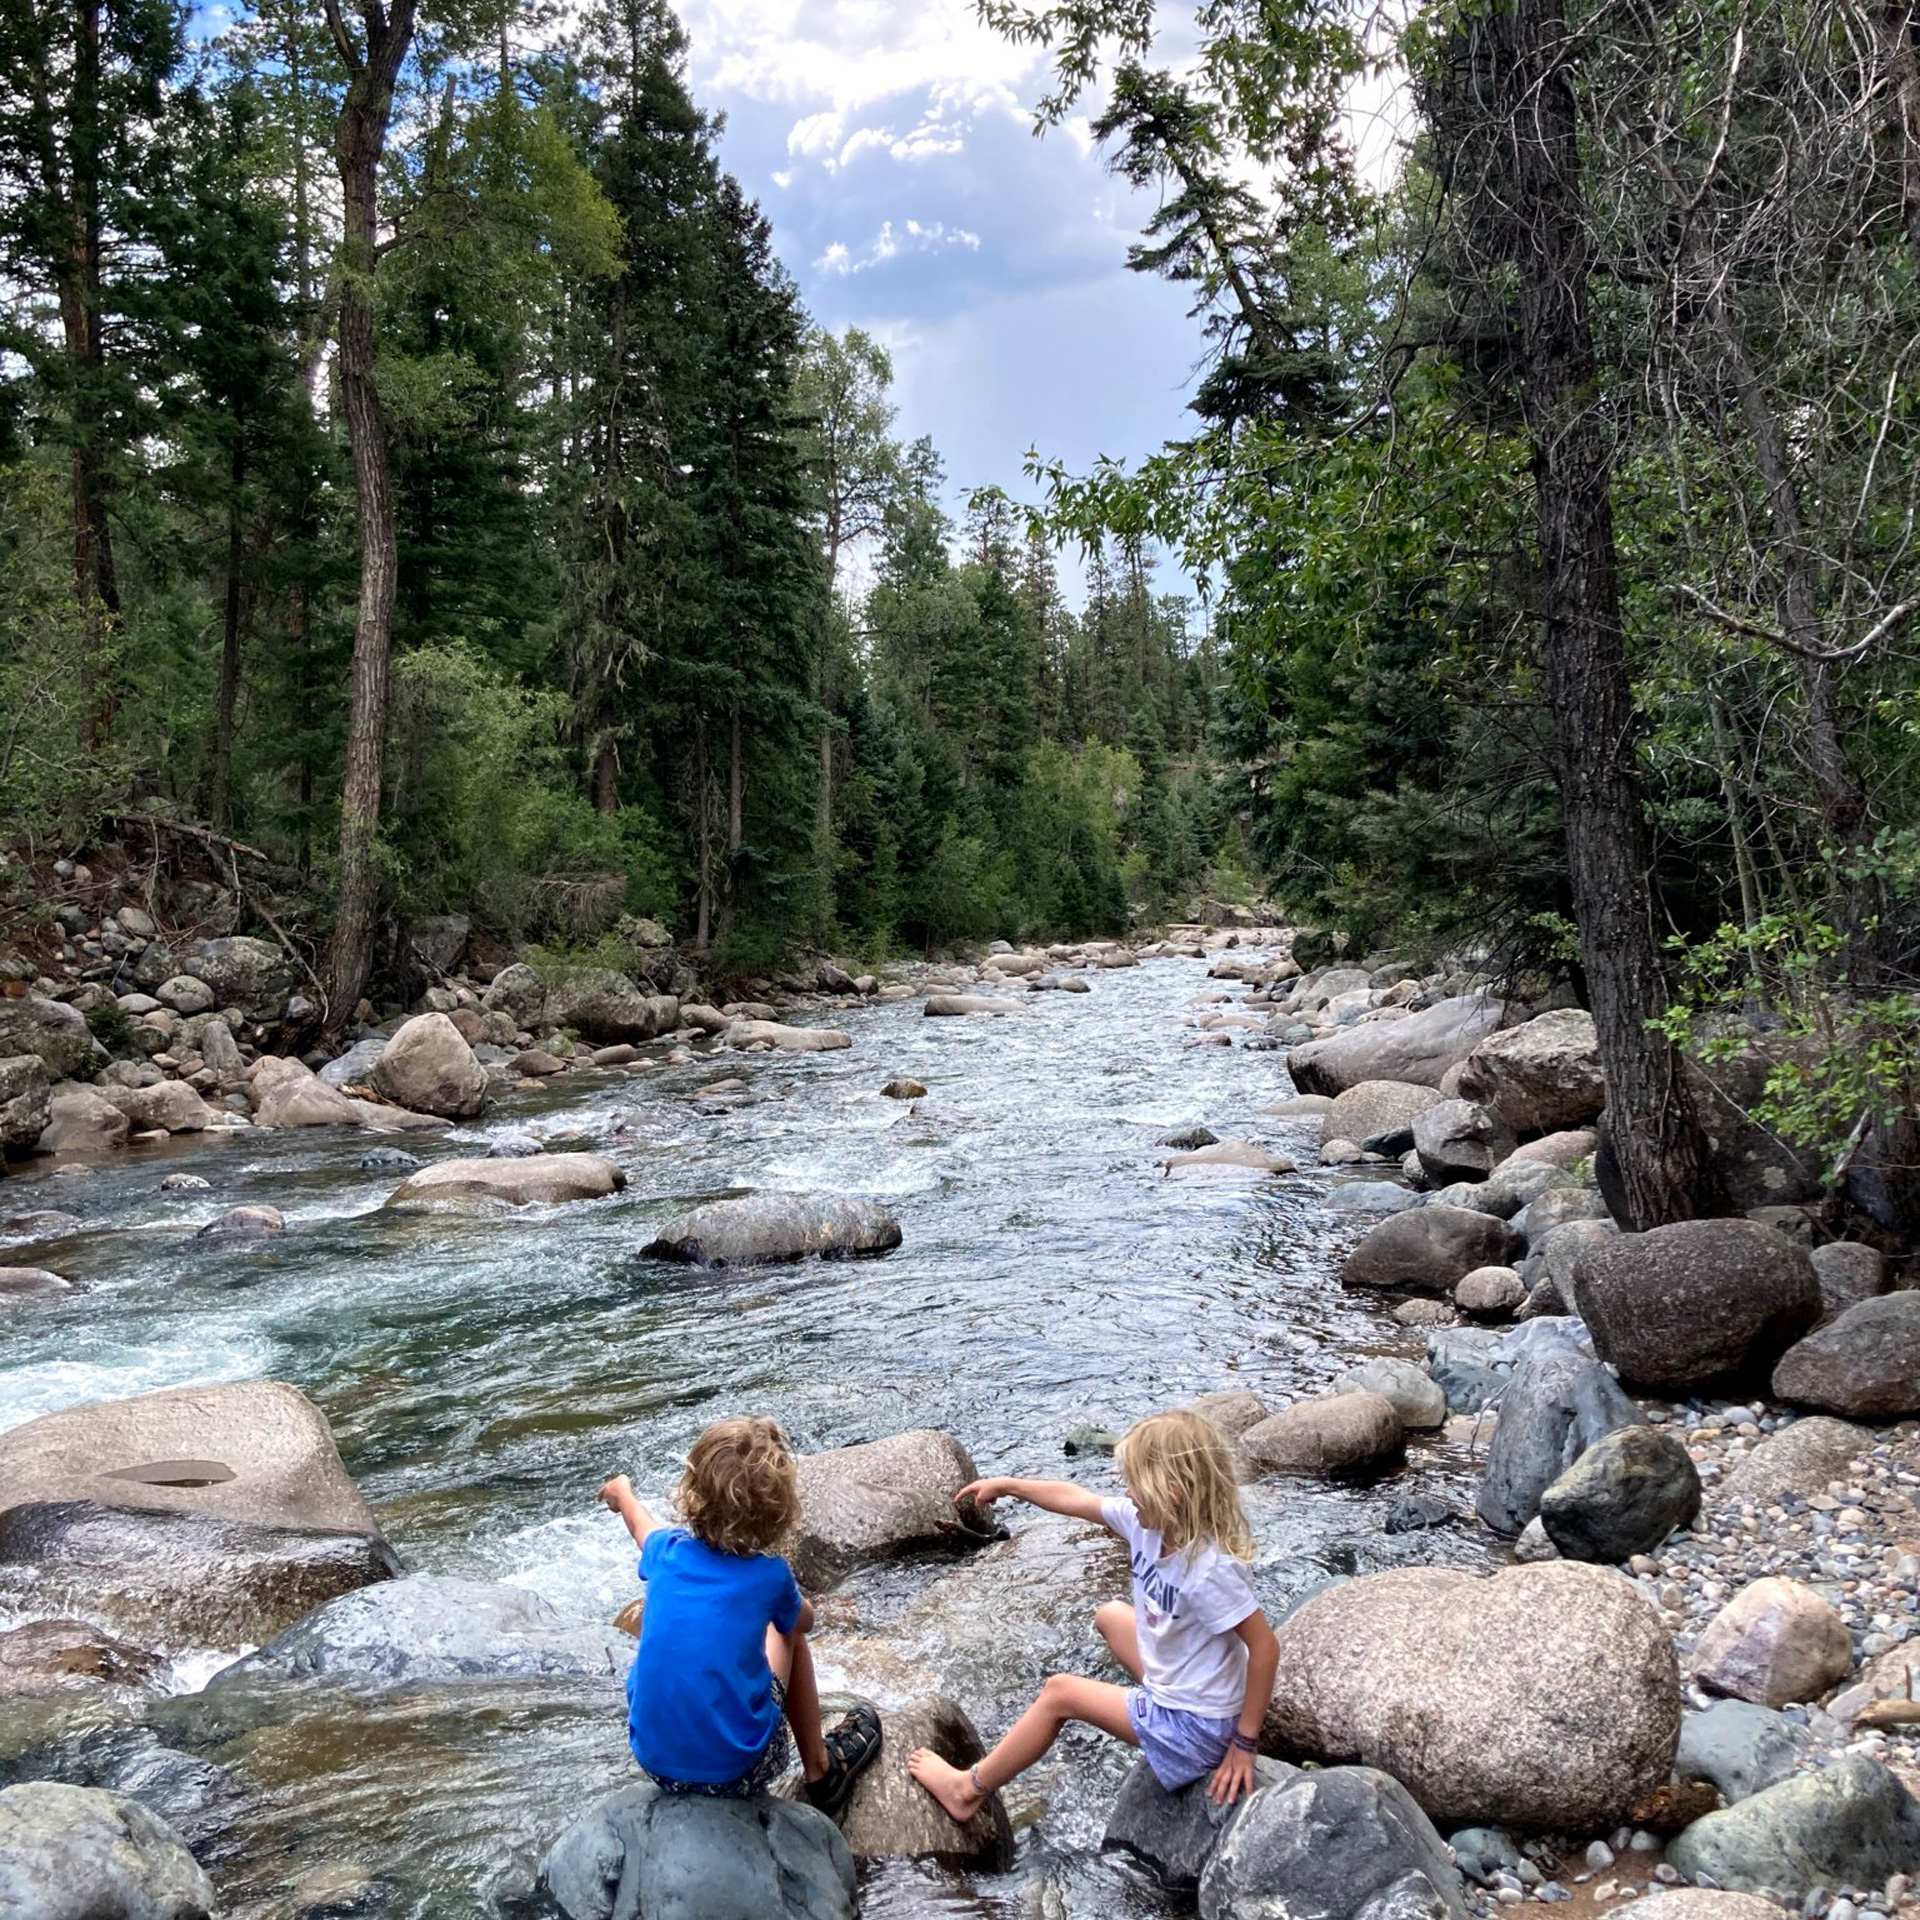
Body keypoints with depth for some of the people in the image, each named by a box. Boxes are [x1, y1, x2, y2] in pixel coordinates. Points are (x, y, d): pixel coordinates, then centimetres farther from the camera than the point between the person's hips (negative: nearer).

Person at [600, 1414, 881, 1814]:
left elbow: (642, 1524, 22)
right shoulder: (770, 1576, -13)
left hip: (653, 1760, 3)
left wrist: (622, 1493, 45)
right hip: (736, 1774, -2)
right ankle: (820, 1770, 29)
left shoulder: (667, 1552, -6)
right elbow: (803, 1619, 12)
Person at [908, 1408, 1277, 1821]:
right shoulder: (1149, 1522, -9)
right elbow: (1077, 1500, 3)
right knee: (1110, 1616, 26)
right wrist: (1006, 1486, 11)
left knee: (1059, 1693, 0)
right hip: (1171, 1686, 8)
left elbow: (1265, 1647, -29)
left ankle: (969, 1791, 18)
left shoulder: (1211, 1569, -33)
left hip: (1195, 1726, -8)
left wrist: (1245, 1742, -21)